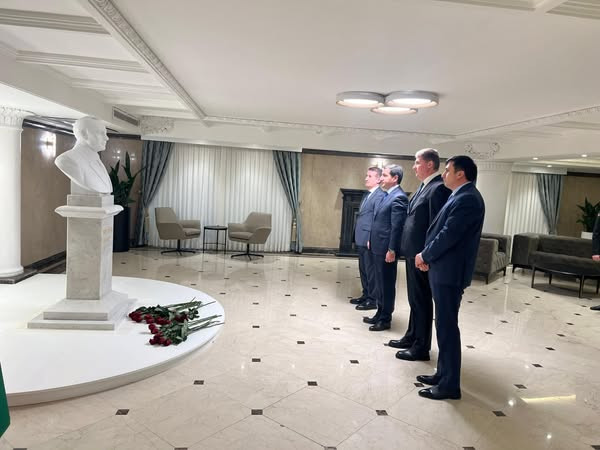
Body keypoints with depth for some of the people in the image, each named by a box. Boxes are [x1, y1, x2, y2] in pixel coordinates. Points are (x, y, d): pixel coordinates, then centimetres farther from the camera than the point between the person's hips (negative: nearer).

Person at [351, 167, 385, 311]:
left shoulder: (379, 196, -13)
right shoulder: (367, 195, 16)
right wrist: (357, 238, 16)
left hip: (369, 240, -9)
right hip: (361, 240, 9)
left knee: (370, 270, 0)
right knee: (363, 270, 17)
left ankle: (373, 300, 11)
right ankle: (366, 295, 29)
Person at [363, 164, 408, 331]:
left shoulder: (398, 198, -16)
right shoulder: (387, 195, 14)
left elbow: (397, 227, -20)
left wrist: (391, 250, -21)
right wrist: (371, 240, 17)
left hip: (386, 249, -9)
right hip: (377, 247, 9)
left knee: (387, 284, 3)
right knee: (379, 283, 18)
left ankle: (385, 319, 15)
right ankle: (380, 314, 30)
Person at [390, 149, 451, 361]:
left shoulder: (439, 188, -17)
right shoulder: (424, 186, 14)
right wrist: (410, 250, 15)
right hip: (413, 252, 10)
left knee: (422, 300, 2)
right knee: (414, 298, 19)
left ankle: (422, 347, 15)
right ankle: (412, 337, 34)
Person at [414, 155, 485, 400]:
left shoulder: (467, 198, -17)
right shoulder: (462, 196, 15)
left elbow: (448, 235, -21)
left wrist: (425, 255, -8)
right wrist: (428, 255, 4)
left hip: (450, 272, -10)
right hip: (444, 270, 10)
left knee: (447, 326, -2)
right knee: (444, 325, 16)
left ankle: (450, 385, 9)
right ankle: (443, 373, 29)